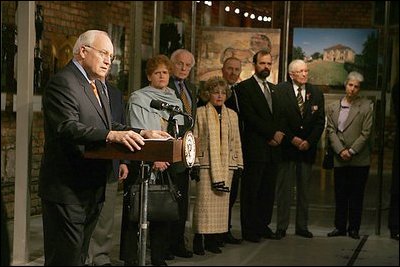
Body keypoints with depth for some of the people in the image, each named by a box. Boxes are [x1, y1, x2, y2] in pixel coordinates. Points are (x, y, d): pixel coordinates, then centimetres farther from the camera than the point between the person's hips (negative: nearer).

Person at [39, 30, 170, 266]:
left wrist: (142, 133, 4)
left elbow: (107, 126, 18)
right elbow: (67, 127, -27)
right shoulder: (63, 82, -14)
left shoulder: (97, 86, 19)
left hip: (91, 190, 10)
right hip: (67, 191, -10)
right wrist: (112, 135, -38)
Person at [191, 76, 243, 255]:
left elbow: (236, 141, 16)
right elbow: (194, 139, -1)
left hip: (226, 165, 4)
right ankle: (198, 240, -1)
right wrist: (194, 164, -7)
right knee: (204, 201, -6)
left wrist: (238, 164, 10)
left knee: (221, 201, 3)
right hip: (206, 164, -4)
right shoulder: (200, 113, 1)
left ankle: (212, 240, 9)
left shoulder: (232, 115, 14)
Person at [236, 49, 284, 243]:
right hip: (254, 148, -6)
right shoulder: (244, 87, -3)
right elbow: (250, 117, -12)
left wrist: (277, 135, 0)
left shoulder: (273, 89, 20)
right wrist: (272, 133, -12)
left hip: (272, 147, 6)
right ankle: (249, 229, 4)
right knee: (251, 190, -2)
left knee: (268, 190, 8)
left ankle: (263, 225, 16)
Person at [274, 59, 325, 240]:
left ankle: (302, 226, 15)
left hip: (307, 148, 3)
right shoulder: (280, 90, -2)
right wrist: (292, 139, -11)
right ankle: (281, 226, 5)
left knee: (304, 188, 8)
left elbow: (320, 121, 5)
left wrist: (309, 141, -7)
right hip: (287, 146, -3)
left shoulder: (316, 94, 8)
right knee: (284, 188, 0)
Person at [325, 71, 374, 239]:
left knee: (356, 196, 4)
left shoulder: (366, 106, -1)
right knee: (340, 195, 8)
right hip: (339, 159, 3)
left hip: (359, 159, -3)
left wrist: (351, 151, -11)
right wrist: (341, 151, -10)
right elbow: (331, 131, 3)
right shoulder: (333, 108, 9)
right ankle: (340, 227, 17)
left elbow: (366, 133, -6)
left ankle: (353, 228, 12)